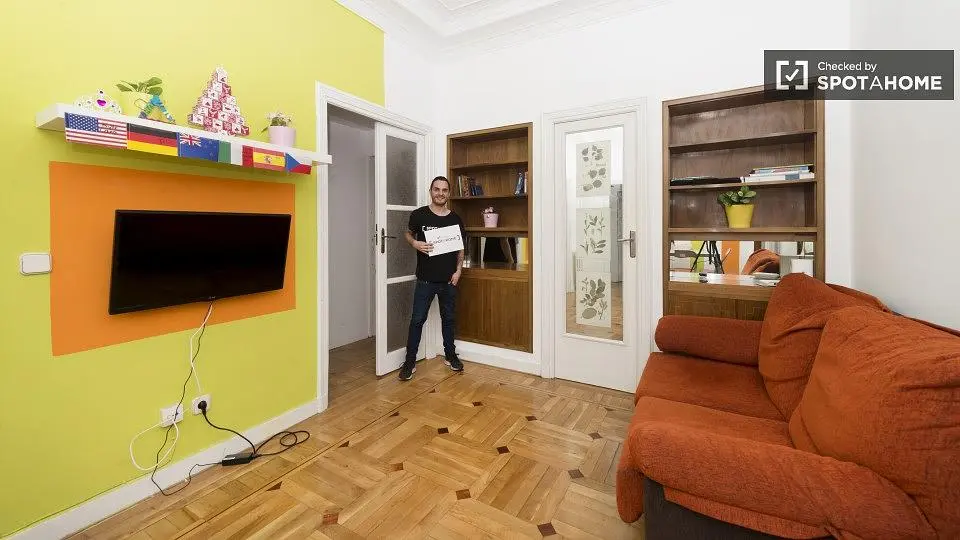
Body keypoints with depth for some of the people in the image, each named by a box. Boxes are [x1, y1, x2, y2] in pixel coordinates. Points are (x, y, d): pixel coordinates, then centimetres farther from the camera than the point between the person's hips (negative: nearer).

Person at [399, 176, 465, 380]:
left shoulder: (455, 219, 3)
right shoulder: (419, 215, -4)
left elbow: (461, 248, 10)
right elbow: (408, 234, 11)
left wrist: (458, 270, 0)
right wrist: (416, 243, -11)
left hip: (449, 279, 3)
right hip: (426, 279, -2)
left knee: (449, 318, 14)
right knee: (417, 319, 1)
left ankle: (450, 355, 30)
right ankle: (410, 361, 14)